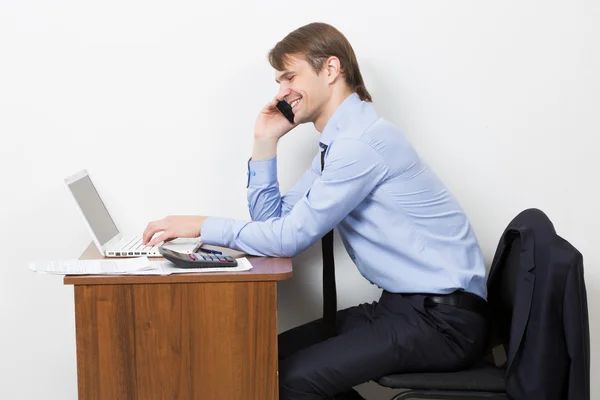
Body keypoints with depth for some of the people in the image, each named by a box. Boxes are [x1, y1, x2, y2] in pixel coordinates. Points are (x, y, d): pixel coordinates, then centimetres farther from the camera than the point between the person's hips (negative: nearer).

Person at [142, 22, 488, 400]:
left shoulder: (362, 139, -18)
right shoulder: (338, 142, 13)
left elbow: (291, 237, -19)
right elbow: (273, 221, 13)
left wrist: (201, 225, -11)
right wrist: (265, 143, 5)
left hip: (444, 317, -9)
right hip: (406, 303, 9)